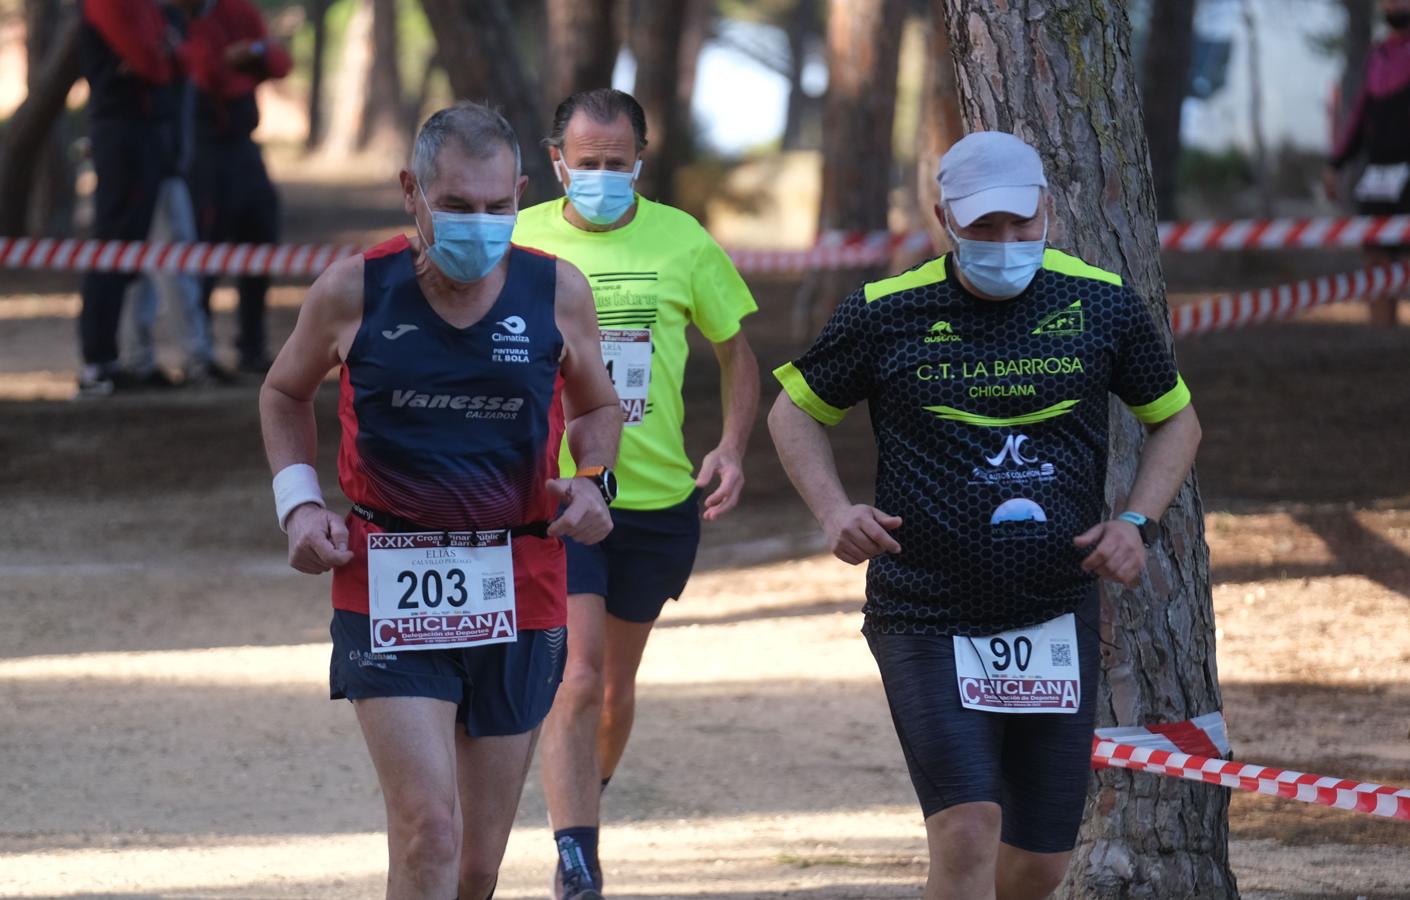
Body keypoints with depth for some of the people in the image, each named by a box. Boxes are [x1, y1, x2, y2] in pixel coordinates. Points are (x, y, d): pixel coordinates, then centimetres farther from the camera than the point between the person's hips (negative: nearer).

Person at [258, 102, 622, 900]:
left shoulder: (557, 292, -1)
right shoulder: (355, 291, -5)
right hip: (388, 588, -2)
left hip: (518, 591, 3)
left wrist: (591, 480, -3)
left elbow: (597, 407, 18)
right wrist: (299, 502, 0)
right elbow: (286, 393, 15)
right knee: (428, 833, -19)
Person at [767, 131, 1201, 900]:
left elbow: (1175, 419, 16)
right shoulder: (886, 314, -4)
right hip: (927, 623, -3)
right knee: (968, 832, -20)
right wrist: (833, 510, -8)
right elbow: (794, 411, 10)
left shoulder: (1100, 304, 1)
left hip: (1056, 621, 3)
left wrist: (1136, 522, -1)